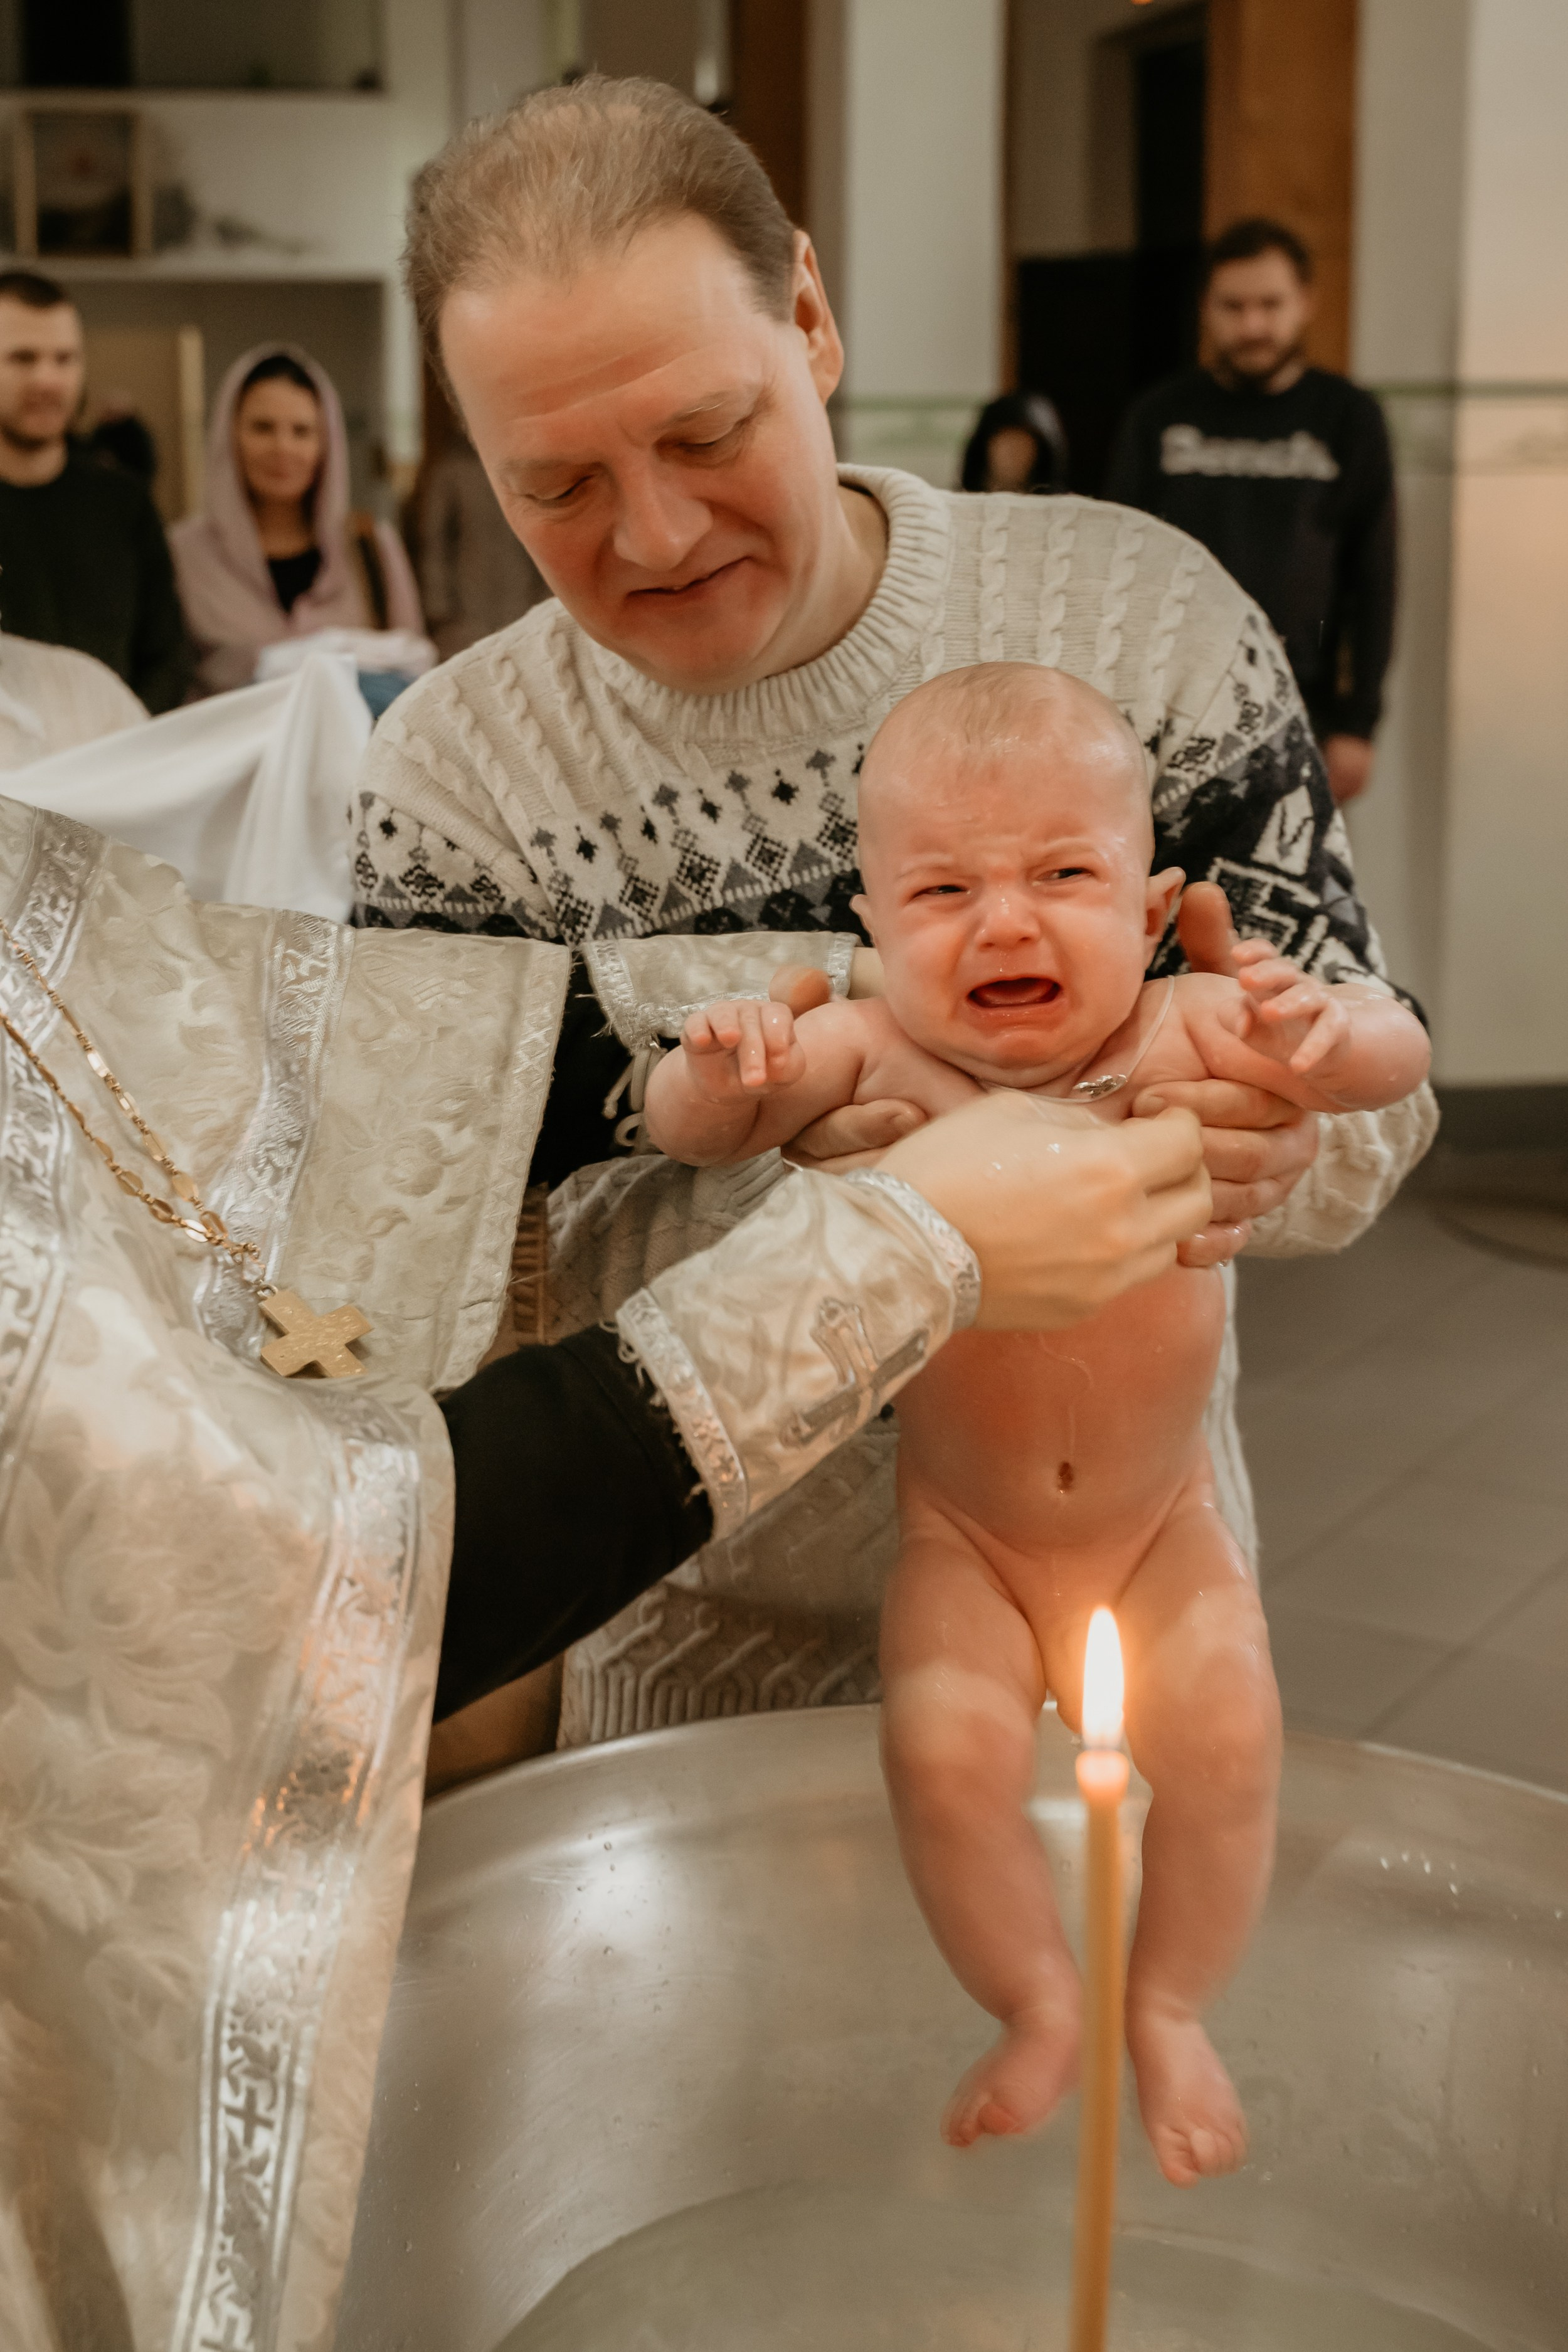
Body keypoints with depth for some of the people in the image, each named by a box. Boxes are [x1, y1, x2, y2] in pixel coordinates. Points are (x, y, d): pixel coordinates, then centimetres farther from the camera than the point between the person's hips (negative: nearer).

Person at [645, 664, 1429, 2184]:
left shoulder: (1182, 1033, -14)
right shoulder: (868, 1057, -16)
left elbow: (1396, 1060, -15)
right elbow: (684, 1133, -15)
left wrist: (1322, 1031, -38)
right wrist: (717, 1070, -39)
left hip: (1160, 1524, 1)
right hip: (962, 1530, 0)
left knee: (1224, 1736, -14)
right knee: (944, 1746, -18)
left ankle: (1170, 2009, 17)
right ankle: (1035, 2005, 13)